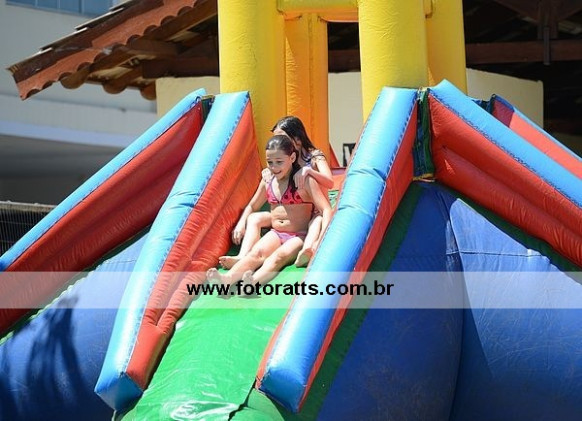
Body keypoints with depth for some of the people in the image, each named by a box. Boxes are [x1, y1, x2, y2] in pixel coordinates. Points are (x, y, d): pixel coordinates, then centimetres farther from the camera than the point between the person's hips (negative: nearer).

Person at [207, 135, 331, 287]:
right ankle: (228, 278, -54)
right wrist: (240, 225, 8)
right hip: (275, 233, 5)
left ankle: (254, 280, -65)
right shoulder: (267, 182, 9)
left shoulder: (304, 181, -7)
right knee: (255, 253, -26)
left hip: (299, 236, -5)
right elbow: (252, 206, 25)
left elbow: (326, 210, -15)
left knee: (279, 256, -35)